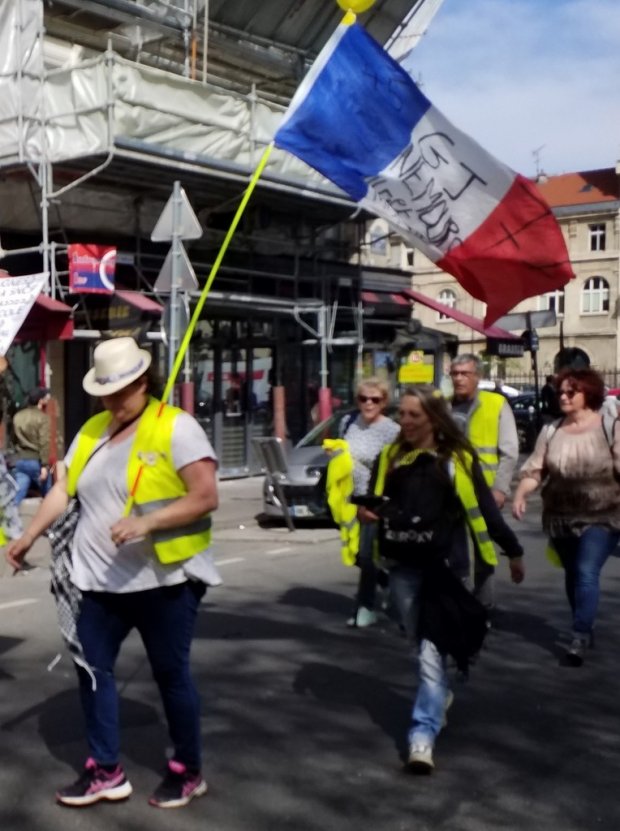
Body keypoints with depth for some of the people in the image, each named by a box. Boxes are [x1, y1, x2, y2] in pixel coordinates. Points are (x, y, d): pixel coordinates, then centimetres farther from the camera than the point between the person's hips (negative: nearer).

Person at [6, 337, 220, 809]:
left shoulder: (176, 428, -11)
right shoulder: (92, 431, 9)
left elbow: (206, 497, -17)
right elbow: (64, 490, 13)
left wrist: (147, 522, -26)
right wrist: (29, 536, 6)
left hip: (164, 579, -6)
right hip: (101, 580, 6)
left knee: (171, 675, 7)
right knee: (92, 669, 10)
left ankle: (188, 771, 25)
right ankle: (106, 771, 26)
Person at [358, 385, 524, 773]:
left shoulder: (457, 458, -7)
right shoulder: (391, 456, 7)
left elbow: (484, 508, -1)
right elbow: (376, 502, 16)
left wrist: (514, 551, 6)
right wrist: (366, 511, -7)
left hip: (443, 566, -5)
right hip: (402, 566, 5)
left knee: (432, 651, -9)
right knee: (421, 643, 17)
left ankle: (423, 735, -10)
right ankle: (440, 694, 42)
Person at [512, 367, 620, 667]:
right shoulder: (551, 431, 2)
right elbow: (535, 468, -1)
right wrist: (520, 494, -17)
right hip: (560, 518, 5)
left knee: (587, 574, -14)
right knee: (572, 575, 16)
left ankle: (579, 641, -10)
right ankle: (585, 629, 34)